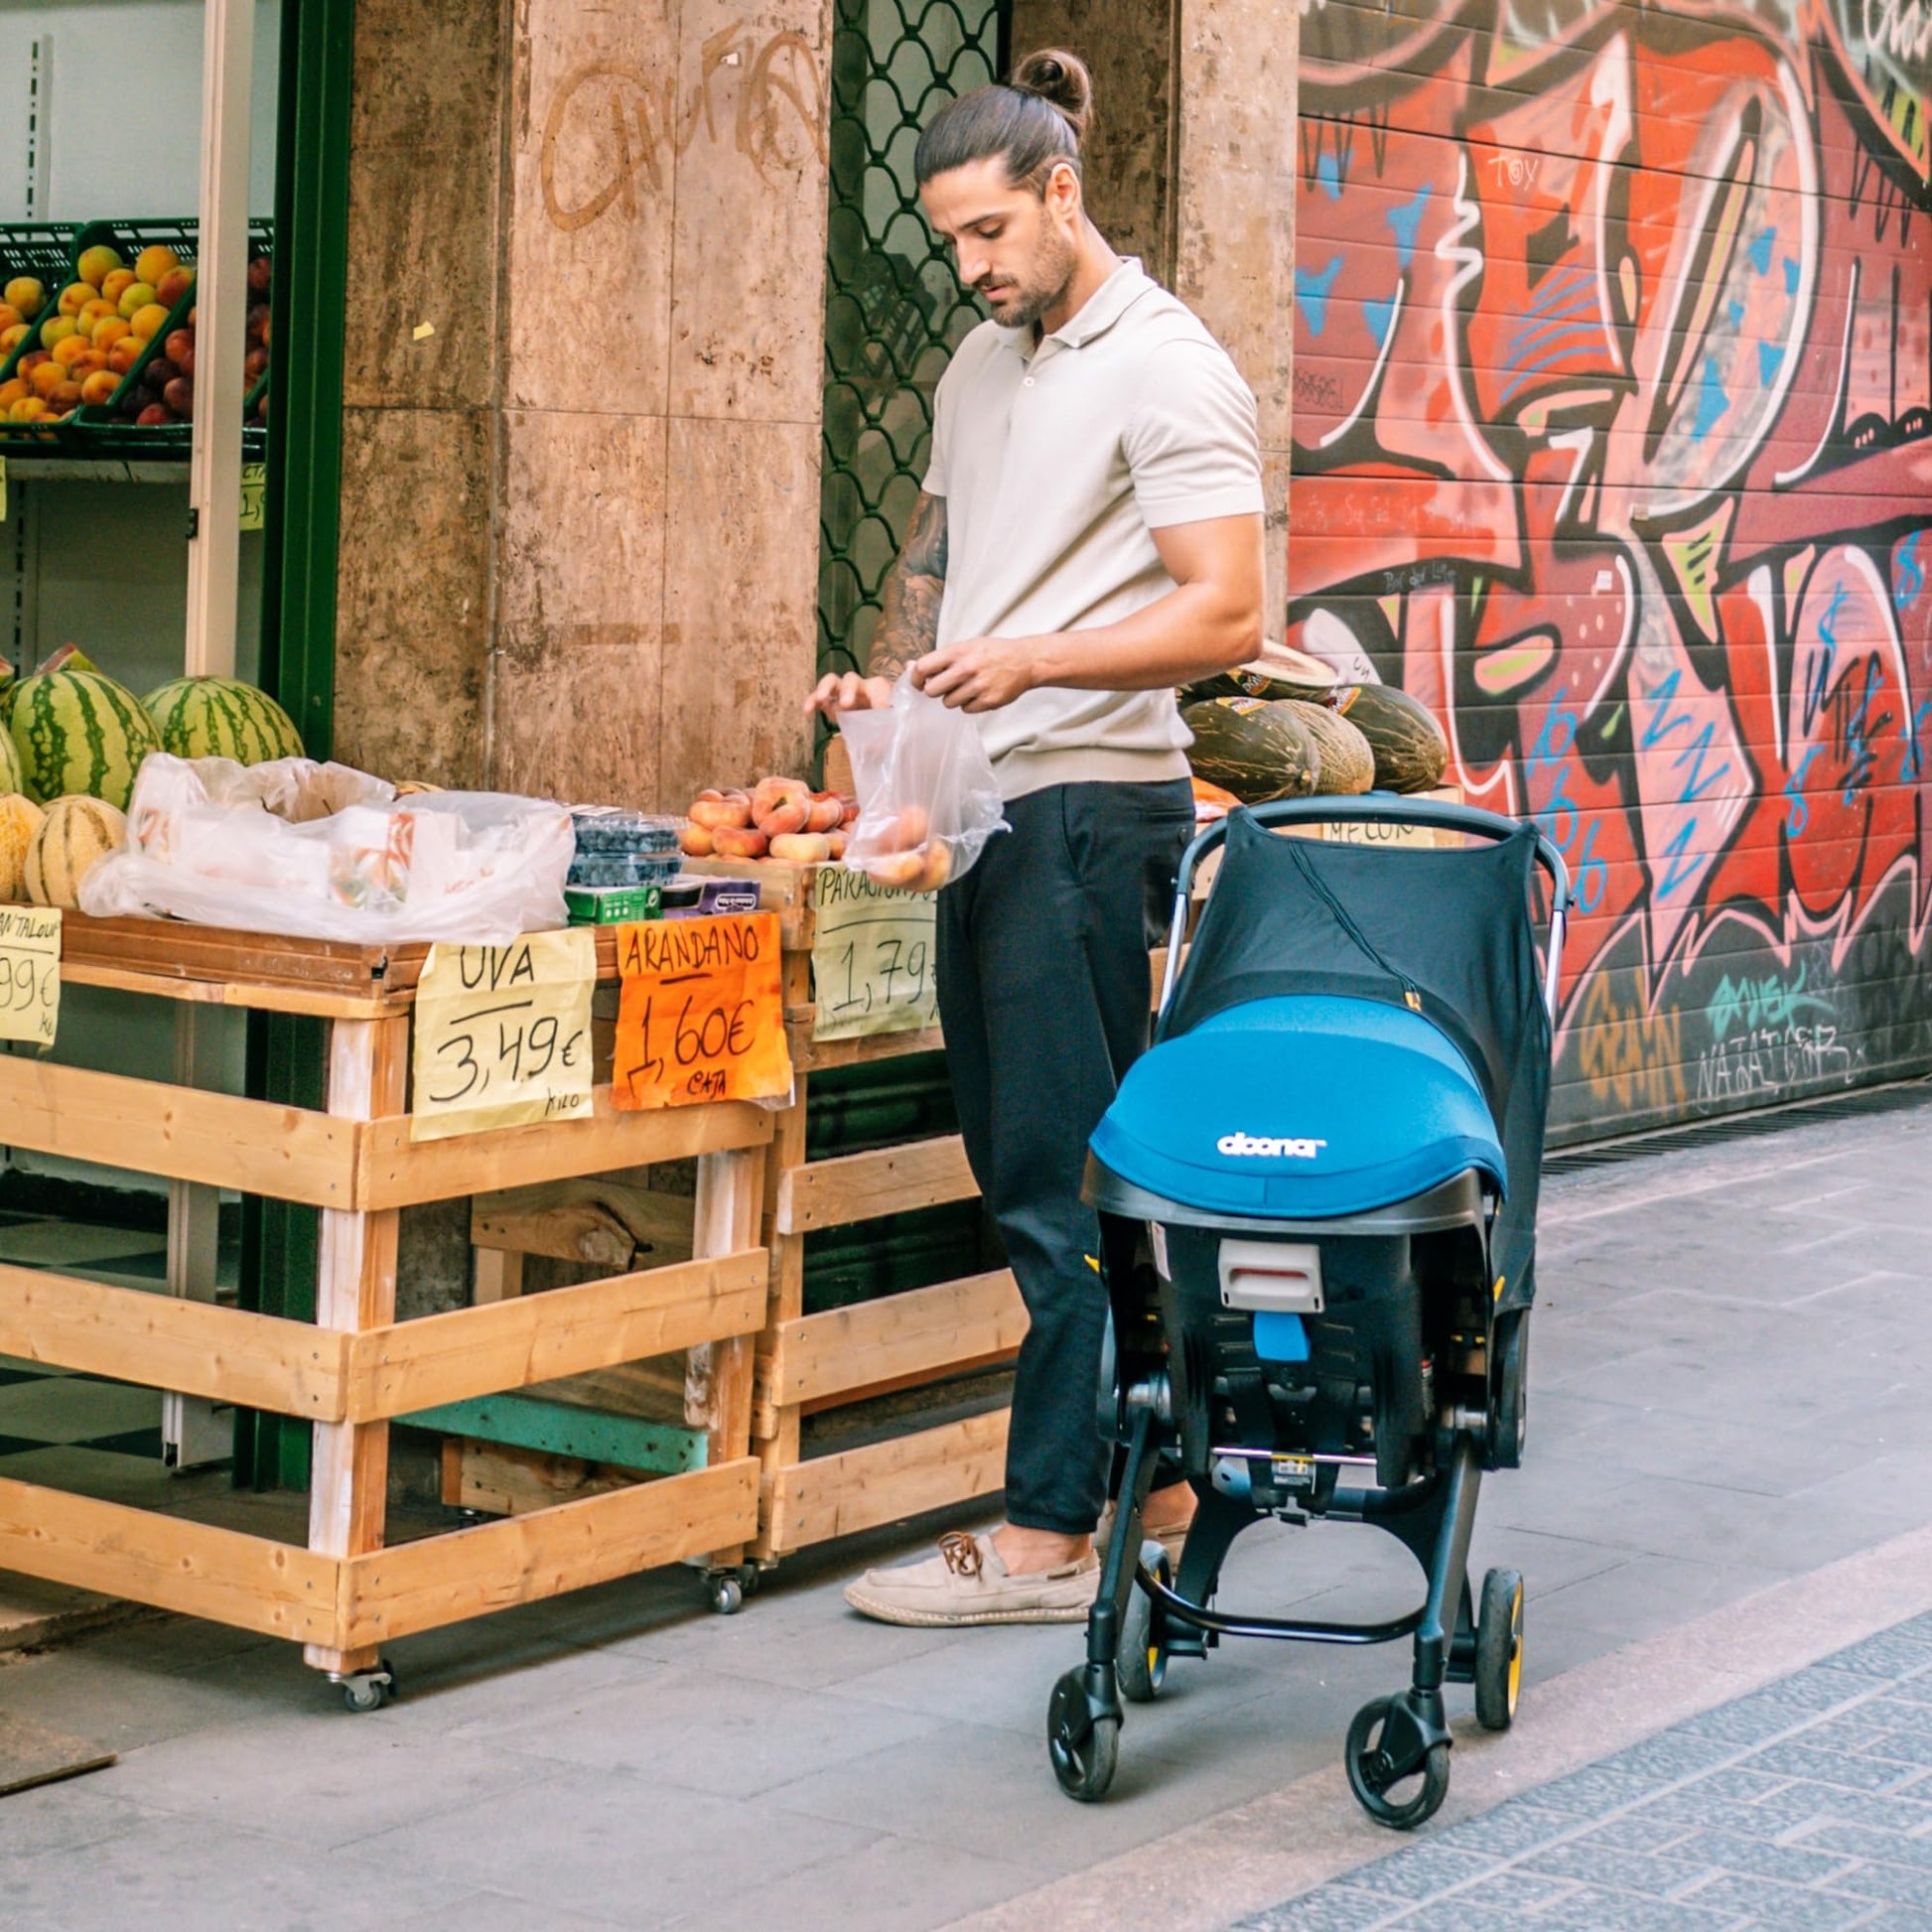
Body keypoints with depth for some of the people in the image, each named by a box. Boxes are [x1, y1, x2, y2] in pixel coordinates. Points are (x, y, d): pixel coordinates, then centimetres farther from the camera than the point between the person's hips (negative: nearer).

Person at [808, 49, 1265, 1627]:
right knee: (1020, 1162, 12)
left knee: (1060, 1176, -7)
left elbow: (1226, 618, -14)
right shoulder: (981, 369, 18)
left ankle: (1049, 1537, -3)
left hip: (1091, 805, -9)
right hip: (985, 805, 9)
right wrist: (885, 680, 8)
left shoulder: (1165, 370, -8)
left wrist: (1030, 661, -20)